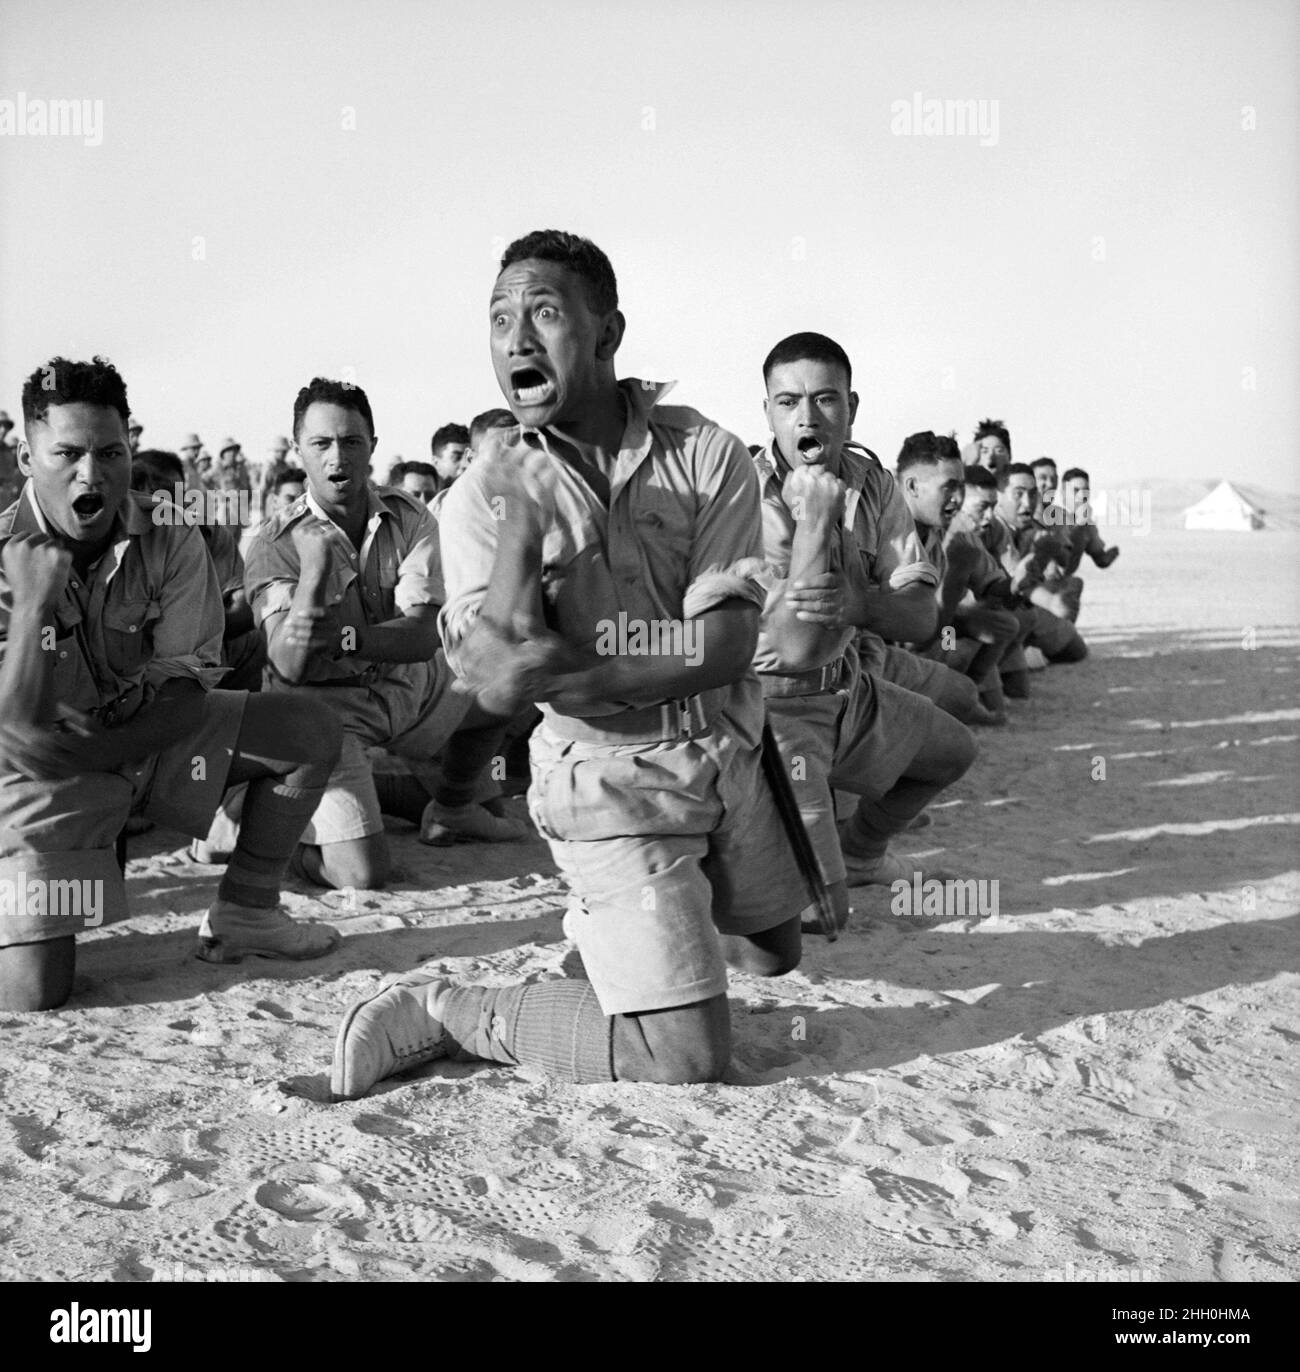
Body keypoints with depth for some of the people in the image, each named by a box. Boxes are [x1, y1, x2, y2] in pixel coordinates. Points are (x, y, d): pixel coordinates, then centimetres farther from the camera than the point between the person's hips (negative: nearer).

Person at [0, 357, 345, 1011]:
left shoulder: (171, 544, -11)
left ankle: (242, 912, 7)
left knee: (309, 730, -8)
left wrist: (89, 750, -19)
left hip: (149, 735, 4)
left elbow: (189, 686, -8)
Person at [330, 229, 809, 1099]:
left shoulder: (706, 454, -10)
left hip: (728, 754, 4)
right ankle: (441, 1013, 3)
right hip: (610, 780, -4)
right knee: (687, 1051, -10)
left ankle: (608, 919, 49)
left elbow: (727, 648, -17)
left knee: (774, 953, 26)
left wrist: (578, 674, -25)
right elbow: (499, 683, -24)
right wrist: (519, 515, -28)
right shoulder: (484, 493, -12)